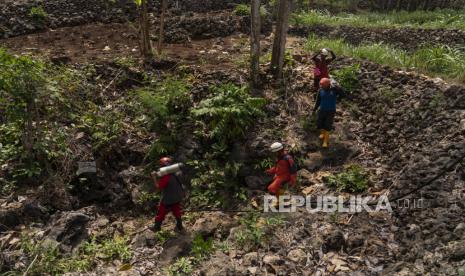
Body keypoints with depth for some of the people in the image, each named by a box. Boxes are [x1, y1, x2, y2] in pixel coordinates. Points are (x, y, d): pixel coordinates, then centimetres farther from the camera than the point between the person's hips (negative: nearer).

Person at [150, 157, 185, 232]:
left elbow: (158, 186, -26)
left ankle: (157, 227, 30)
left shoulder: (166, 177, -29)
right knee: (177, 212, 21)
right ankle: (180, 227, 32)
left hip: (168, 200, -7)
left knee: (161, 212, 14)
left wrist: (154, 178, -21)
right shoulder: (175, 173, -5)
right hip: (177, 198, 7)